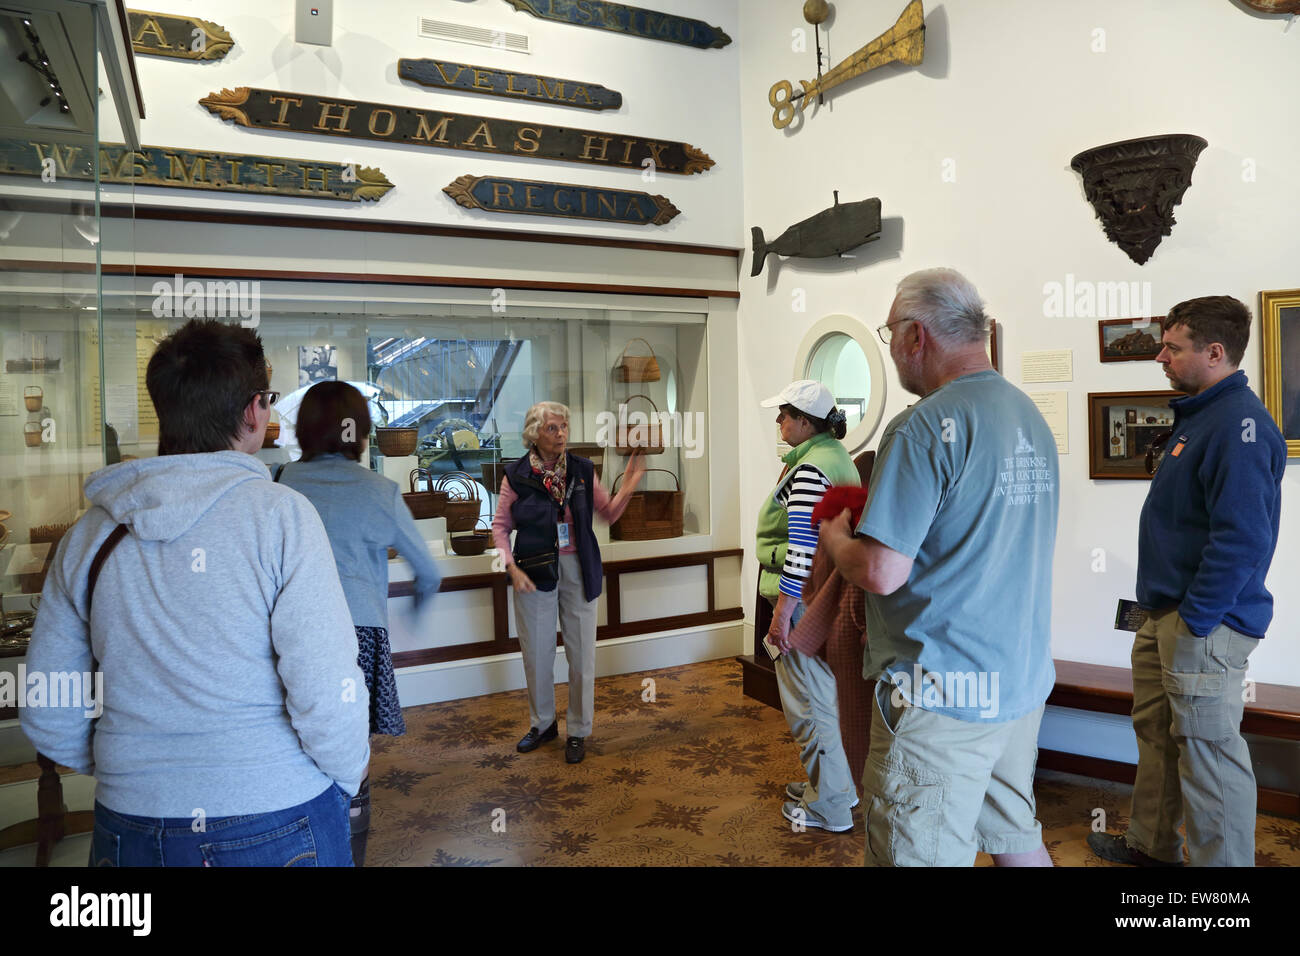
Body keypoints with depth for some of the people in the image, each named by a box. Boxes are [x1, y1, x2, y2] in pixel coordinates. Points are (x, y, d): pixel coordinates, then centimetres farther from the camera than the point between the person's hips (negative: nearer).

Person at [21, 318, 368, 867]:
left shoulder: (88, 534, 0)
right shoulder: (281, 514, -16)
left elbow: (47, 721, 5)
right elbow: (326, 696, -20)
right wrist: (347, 780, -2)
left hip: (129, 830, 4)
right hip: (278, 825, -3)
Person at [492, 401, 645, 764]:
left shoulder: (582, 470, 0)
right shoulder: (517, 475, -4)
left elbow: (609, 514, 8)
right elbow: (500, 527, 1)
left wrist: (627, 488, -10)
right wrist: (512, 568, -11)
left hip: (578, 569, 1)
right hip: (534, 571, -1)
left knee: (581, 651, 5)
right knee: (536, 651, 11)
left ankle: (578, 730, 22)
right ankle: (542, 723, 33)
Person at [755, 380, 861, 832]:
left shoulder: (809, 469, -19)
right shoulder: (837, 456, 13)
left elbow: (802, 549, -25)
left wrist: (781, 612, -23)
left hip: (805, 599, -10)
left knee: (809, 701, 2)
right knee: (827, 691, 21)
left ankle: (828, 806, 16)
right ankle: (838, 782, 36)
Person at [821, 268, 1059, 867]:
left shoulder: (924, 426, -19)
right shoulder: (1031, 417, 10)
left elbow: (882, 573, -22)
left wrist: (836, 536, -1)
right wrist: (878, 515, 19)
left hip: (943, 694, -9)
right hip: (1022, 681, 9)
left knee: (922, 854, 4)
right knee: (1016, 836, 22)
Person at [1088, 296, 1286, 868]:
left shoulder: (1239, 423, -19)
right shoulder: (1198, 415, 14)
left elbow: (1242, 538, -27)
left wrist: (1195, 620, -22)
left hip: (1204, 623, -11)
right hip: (1165, 615, 11)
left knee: (1208, 749, 0)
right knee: (1155, 730, 20)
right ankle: (1152, 846, 35)